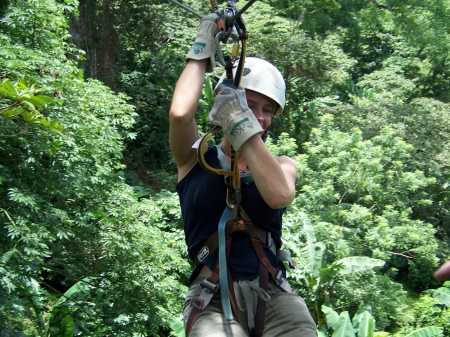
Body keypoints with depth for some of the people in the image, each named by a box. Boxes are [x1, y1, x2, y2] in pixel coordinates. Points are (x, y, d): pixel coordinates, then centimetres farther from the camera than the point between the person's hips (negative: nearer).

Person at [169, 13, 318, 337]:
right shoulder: (197, 157, 10)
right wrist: (203, 49, 2)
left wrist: (240, 122, -10)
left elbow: (279, 195, -10)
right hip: (213, 297, -2)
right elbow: (180, 113, -12)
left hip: (272, 293, 2)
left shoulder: (281, 164, 15)